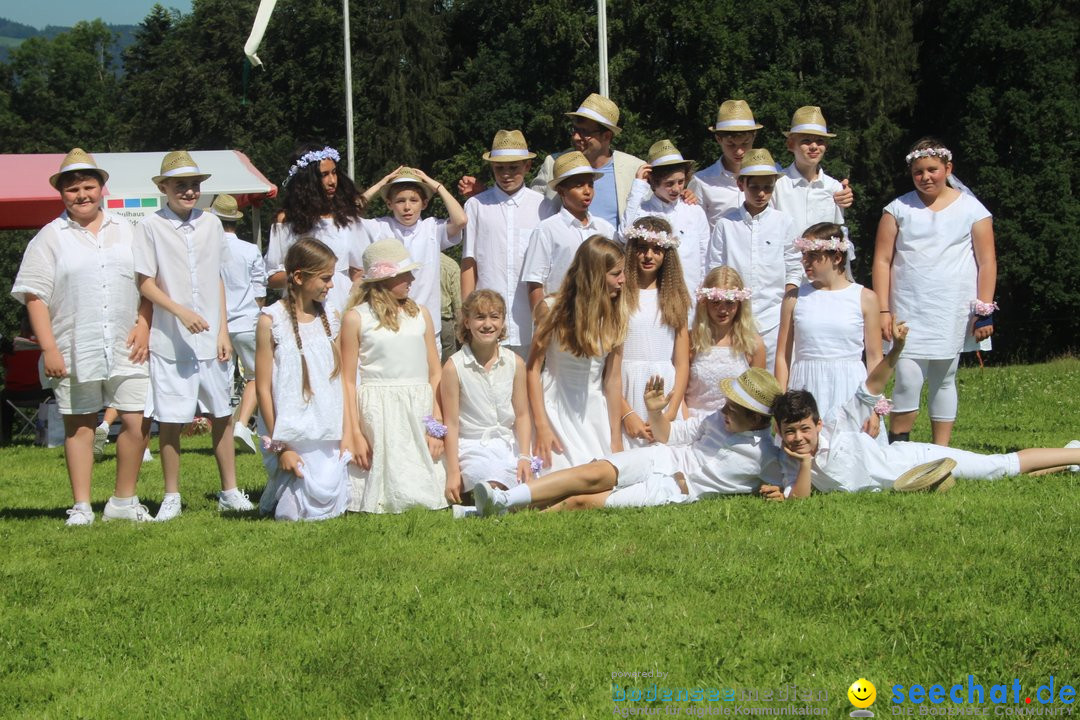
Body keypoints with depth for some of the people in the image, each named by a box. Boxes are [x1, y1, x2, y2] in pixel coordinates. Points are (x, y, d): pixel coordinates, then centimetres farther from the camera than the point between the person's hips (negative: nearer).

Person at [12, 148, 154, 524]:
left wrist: (143, 327, 0)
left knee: (137, 422, -3)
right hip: (74, 352, -2)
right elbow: (35, 296, -1)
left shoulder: (127, 232, 12)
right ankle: (81, 507, 13)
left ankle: (123, 501, 12)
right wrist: (49, 348, -8)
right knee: (79, 426, 5)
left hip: (126, 349, 2)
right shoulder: (50, 237, 4)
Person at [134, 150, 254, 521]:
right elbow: (144, 282, -5)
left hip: (210, 339, 4)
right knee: (170, 419, 1)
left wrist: (223, 330, 8)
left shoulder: (211, 223, 9)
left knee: (222, 414, 7)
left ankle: (230, 491, 18)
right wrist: (181, 311, -18)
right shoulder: (151, 226, -4)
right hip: (170, 341, -4)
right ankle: (171, 496, 13)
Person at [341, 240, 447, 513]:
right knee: (390, 496, -4)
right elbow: (348, 380, -2)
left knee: (426, 495, -3)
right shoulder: (356, 318, -1)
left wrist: (437, 425, 1)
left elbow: (435, 372, 10)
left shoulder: (420, 314, 10)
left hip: (421, 410, 3)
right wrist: (355, 434, -7)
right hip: (378, 413, -3)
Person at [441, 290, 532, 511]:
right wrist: (453, 472, -9)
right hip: (472, 446, -4)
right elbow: (451, 423, -6)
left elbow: (522, 415, 7)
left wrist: (524, 457, -6)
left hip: (508, 444, 4)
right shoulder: (454, 367, -8)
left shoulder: (515, 363, 4)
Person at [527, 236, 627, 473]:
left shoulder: (615, 317, -1)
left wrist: (616, 439, 0)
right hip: (556, 407, -3)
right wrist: (541, 426, -14)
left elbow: (613, 380, -1)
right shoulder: (553, 309, -9)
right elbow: (533, 367, -9)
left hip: (595, 412, 3)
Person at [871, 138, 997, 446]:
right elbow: (882, 260, 4)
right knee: (908, 380, -11)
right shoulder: (899, 209, 5)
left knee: (944, 379, 7)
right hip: (908, 310, 0)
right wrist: (883, 310, -4)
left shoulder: (971, 209, 4)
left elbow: (987, 262, 3)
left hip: (953, 312, 0)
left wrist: (984, 311, -4)